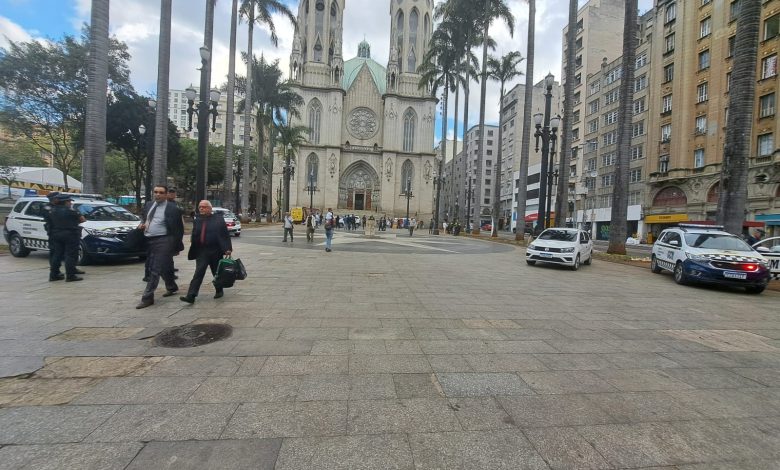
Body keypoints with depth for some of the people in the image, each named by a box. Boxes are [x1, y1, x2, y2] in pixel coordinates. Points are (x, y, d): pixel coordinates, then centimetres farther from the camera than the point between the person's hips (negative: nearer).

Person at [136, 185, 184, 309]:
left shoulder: (172, 209, -9)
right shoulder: (148, 205, 11)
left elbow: (179, 229, -6)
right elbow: (143, 217, 28)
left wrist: (177, 246, -5)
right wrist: (142, 223, 4)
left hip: (162, 241, -7)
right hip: (148, 241, 7)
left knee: (155, 269, -7)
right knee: (164, 267, 19)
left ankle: (147, 298, -2)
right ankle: (172, 287, 38)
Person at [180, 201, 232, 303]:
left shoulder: (218, 219, -2)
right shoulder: (197, 221, 9)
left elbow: (225, 234, -6)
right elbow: (194, 237, 12)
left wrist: (227, 248, -13)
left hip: (215, 251, -2)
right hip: (201, 251, 2)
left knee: (217, 273, 11)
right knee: (198, 273, -6)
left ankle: (219, 291, 31)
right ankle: (191, 296, -6)